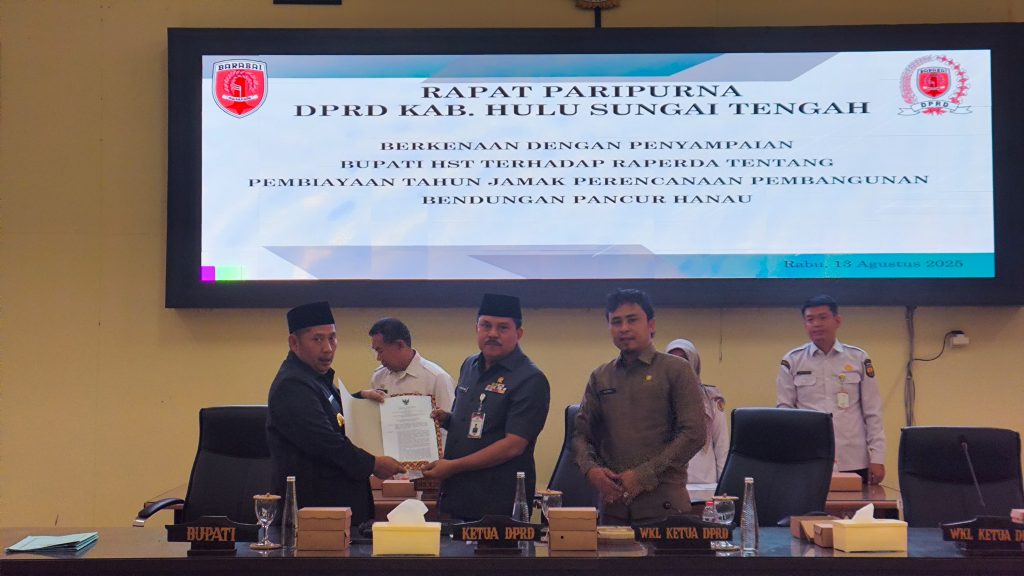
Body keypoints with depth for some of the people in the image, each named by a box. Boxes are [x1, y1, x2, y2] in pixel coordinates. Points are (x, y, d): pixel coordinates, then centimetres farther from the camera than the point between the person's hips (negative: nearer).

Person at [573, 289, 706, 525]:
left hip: (663, 503, -3)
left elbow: (693, 434, -6)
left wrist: (643, 475, -11)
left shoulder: (676, 370, 2)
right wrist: (590, 468, -6)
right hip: (613, 502, 3)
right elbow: (581, 433, 15)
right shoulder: (600, 378, 14)